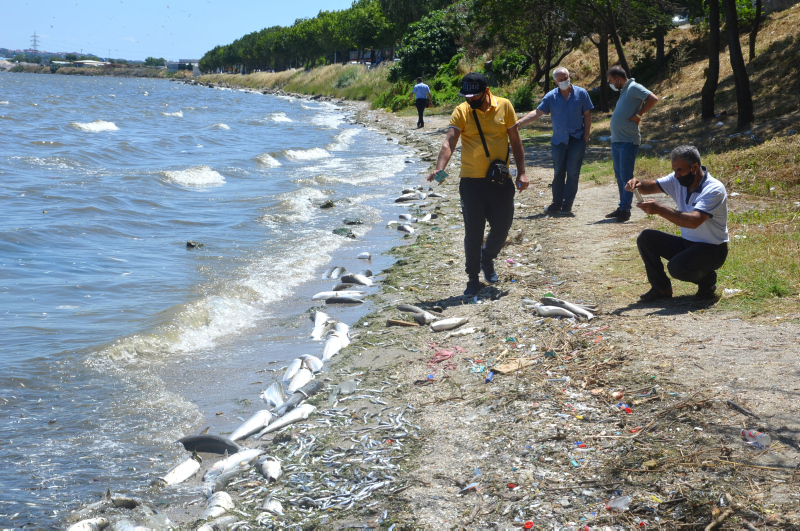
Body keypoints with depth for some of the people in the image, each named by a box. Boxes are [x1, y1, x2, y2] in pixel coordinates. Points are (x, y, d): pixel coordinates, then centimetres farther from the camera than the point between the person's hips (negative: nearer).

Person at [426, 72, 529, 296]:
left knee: (502, 226, 6)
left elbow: (515, 141, 6)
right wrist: (440, 168, -34)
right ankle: (473, 278, 16)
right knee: (473, 231, 1)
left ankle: (487, 259, 37)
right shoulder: (461, 112, -5)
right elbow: (449, 142, -17)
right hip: (471, 180, -1)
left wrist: (521, 172, 2)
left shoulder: (504, 106, -1)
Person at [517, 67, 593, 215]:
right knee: (558, 172, 5)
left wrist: (586, 137, -3)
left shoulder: (581, 93, 0)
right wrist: (519, 123, -22)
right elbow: (537, 113, -7)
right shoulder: (551, 97, 0)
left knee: (572, 172, -4)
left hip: (577, 140, -2)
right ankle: (557, 203, 12)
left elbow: (587, 115, 3)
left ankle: (567, 204, 1)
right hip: (558, 140, 2)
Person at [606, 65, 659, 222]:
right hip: (616, 140, 10)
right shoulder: (623, 91, 19)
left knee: (626, 177, -5)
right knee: (619, 176, 14)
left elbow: (653, 99, -22)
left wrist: (638, 115, -17)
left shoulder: (634, 88, -10)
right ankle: (621, 208, 22)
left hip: (628, 141, -10)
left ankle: (625, 210, -1)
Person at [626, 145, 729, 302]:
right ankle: (661, 288, 5)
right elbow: (652, 186, 1)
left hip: (712, 249, -7)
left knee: (676, 267, -32)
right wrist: (638, 184, -24)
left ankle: (707, 279, 2)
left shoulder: (714, 190, -24)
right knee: (646, 238, -8)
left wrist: (660, 210, -42)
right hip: (687, 243, 8)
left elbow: (694, 221, -37)